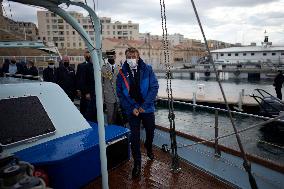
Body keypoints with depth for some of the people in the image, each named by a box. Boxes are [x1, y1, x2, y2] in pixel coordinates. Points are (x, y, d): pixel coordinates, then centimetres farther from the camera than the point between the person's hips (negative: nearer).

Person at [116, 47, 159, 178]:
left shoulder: (147, 69, -6)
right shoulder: (122, 73, -3)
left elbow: (154, 87, -10)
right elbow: (120, 93, -3)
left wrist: (144, 105, -17)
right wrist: (132, 107, -13)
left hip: (147, 108, 1)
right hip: (132, 110, 0)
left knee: (150, 131, 17)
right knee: (134, 136, 2)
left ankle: (148, 147, 49)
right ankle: (137, 163, 17)